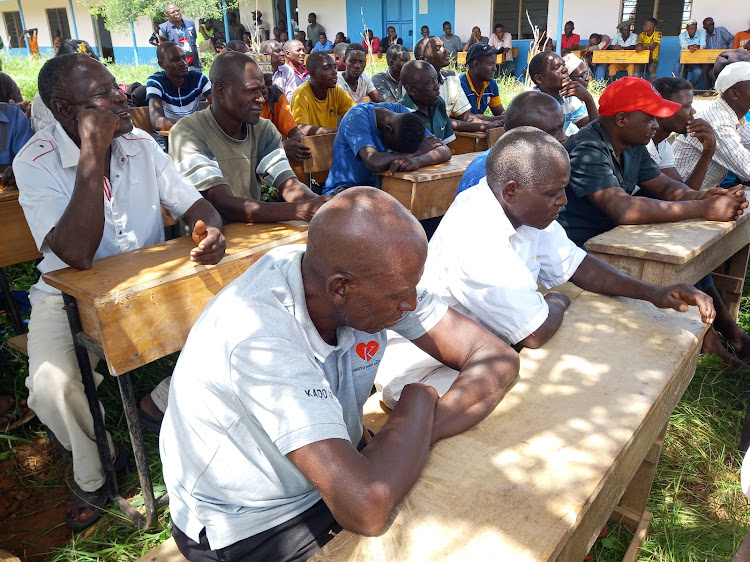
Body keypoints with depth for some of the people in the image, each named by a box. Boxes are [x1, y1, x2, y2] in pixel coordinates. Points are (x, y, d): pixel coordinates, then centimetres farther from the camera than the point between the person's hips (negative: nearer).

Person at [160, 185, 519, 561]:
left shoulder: (374, 276, -16)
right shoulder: (260, 336, -36)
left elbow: (498, 358, -12)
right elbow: (365, 510, -42)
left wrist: (416, 438, -26)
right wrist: (418, 402, -25)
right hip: (247, 528, -5)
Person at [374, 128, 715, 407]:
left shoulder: (524, 209, -4)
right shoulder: (477, 239, -34)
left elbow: (575, 265, 8)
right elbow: (536, 333, -28)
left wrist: (654, 293, -4)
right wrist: (558, 301, -4)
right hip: (419, 372, -8)